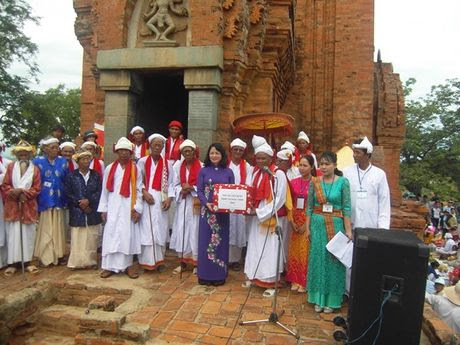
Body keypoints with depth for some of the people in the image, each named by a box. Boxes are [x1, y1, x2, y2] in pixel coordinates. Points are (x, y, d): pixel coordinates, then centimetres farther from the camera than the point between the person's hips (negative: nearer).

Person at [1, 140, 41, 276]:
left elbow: (37, 188, -1)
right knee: (13, 234, 3)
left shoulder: (35, 169, 4)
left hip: (29, 206, 0)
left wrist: (25, 193, -16)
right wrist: (13, 192, -15)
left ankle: (27, 261, 14)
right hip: (12, 206, 0)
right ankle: (12, 263, 10)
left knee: (28, 234, 5)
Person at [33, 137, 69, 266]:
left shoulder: (63, 161, 5)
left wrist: (66, 198, 3)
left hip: (59, 200, 2)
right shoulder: (38, 162, -1)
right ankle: (45, 256, 13)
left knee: (58, 228, 9)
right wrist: (38, 199, -3)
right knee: (46, 229, 3)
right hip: (45, 201, -2)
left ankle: (59, 254, 18)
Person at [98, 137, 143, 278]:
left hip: (129, 207, -1)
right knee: (111, 235, 1)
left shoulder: (136, 169, 2)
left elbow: (139, 190, 0)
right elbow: (105, 190, 7)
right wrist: (103, 209, 3)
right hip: (113, 207, 1)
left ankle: (128, 264, 13)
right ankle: (109, 266, 9)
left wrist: (137, 209, -6)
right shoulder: (109, 168, 5)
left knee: (128, 235, 3)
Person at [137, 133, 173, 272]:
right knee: (146, 230, -3)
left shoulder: (166, 163, 8)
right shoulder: (142, 161, 2)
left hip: (161, 200, 2)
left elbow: (170, 183, 6)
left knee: (160, 230, 4)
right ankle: (145, 261, 6)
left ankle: (159, 260, 15)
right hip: (146, 199, -2)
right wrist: (144, 192, -13)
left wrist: (169, 198, -6)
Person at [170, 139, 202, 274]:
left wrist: (191, 188, -18)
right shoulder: (177, 166, 6)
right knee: (181, 231, 6)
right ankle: (182, 262, 19)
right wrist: (182, 190, -12)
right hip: (182, 202, 4)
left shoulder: (201, 166, -8)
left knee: (194, 231, 1)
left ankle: (196, 262, 13)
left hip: (195, 203, -4)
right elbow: (175, 185, 7)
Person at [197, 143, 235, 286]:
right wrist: (207, 203, -17)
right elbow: (199, 191, 0)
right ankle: (205, 274, 15)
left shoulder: (228, 172, 6)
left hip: (223, 211, 1)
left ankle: (220, 275, 17)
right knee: (205, 241, 4)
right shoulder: (203, 171, 5)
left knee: (221, 241, 6)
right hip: (206, 210, 0)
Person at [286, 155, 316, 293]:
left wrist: (307, 224, -11)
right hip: (296, 220, 4)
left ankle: (304, 282, 18)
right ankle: (295, 280, 23)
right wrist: (292, 221, -2)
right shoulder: (294, 182, 5)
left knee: (305, 251, 2)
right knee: (294, 250, 10)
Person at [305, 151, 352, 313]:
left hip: (336, 225, -2)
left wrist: (348, 230, -6)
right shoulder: (315, 183, 3)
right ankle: (318, 298, 23)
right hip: (317, 225, 2)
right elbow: (309, 207, 6)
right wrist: (308, 227, 3)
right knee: (318, 260, 8)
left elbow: (347, 208, -4)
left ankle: (331, 299, 21)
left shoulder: (343, 182, -4)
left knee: (333, 260, 5)